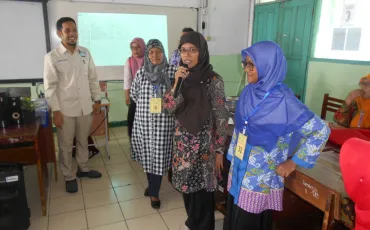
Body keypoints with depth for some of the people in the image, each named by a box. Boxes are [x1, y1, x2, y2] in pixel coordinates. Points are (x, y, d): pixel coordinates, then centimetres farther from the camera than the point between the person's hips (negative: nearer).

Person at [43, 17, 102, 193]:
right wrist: (56, 111, -12)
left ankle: (83, 168, 38)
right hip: (65, 109, -3)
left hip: (85, 107, 4)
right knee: (66, 145, 9)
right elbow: (50, 86, -9)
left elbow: (93, 78, 8)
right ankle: (69, 177, 26)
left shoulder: (85, 53, 3)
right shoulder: (52, 57, -9)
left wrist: (97, 100, 7)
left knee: (83, 141, 19)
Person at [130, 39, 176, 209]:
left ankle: (154, 192, 17)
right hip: (143, 120, 3)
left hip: (163, 122, -2)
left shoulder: (172, 71, -4)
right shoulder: (141, 72, 3)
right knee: (147, 154, 13)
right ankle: (151, 184, 36)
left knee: (159, 156, 2)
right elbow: (133, 93, 15)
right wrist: (145, 105, 9)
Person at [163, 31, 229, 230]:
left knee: (203, 188, 8)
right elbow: (168, 108, -6)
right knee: (187, 185, 18)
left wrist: (219, 150, -8)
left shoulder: (214, 80, -13)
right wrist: (177, 83, -20)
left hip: (204, 143, -5)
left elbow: (221, 118, -10)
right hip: (183, 142, 5)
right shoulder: (180, 77, 2)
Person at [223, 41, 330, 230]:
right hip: (239, 171, 6)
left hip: (261, 179, -6)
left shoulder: (283, 100, -21)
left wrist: (294, 162, -14)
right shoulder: (249, 92, -1)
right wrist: (232, 157, 12)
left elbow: (320, 131, -18)